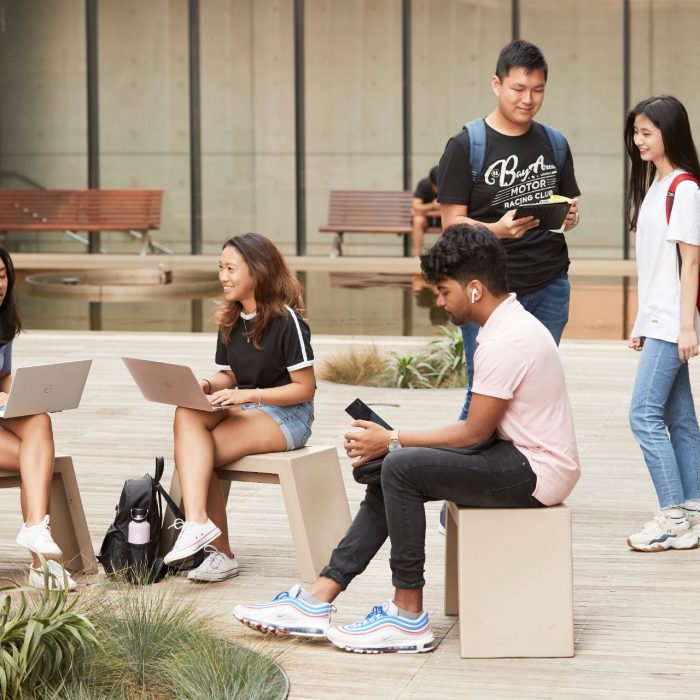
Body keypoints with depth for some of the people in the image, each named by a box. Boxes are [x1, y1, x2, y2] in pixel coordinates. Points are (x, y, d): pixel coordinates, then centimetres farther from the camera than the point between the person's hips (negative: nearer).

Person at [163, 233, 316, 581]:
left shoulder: (286, 320, -12)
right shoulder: (230, 321, 11)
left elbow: (304, 387, -13)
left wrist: (248, 395, -22)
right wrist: (205, 385, -7)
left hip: (286, 416, -7)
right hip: (243, 409, 7)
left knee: (191, 453, -25)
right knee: (186, 415, -26)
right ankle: (197, 524, -32)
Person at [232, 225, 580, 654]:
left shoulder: (506, 342, -21)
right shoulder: (511, 323, 12)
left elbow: (475, 431, -17)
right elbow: (483, 428, 13)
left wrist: (393, 441, -8)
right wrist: (394, 441, 5)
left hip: (535, 473, -11)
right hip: (520, 456, 11)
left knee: (401, 467, -20)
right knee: (391, 473, 6)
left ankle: (409, 616, -12)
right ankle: (318, 601, 3)